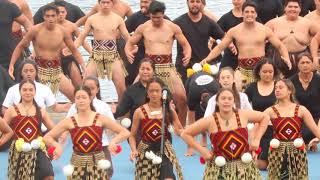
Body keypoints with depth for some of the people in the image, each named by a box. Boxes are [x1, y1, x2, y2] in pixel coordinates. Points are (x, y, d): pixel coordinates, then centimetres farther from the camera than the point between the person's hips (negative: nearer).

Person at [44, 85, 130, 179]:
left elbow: (125, 132, -1)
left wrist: (113, 141, -19)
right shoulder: (69, 122, 1)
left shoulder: (100, 119, -1)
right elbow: (47, 138, 4)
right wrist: (57, 145, -16)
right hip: (77, 166, 1)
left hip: (98, 164, -1)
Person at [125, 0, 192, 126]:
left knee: (182, 97, -12)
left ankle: (181, 128, 7)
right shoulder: (143, 28, 5)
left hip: (167, 65, 0)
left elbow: (185, 45, 11)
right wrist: (128, 52, -11)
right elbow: (130, 43, 13)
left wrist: (188, 55, -12)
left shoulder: (173, 28, 4)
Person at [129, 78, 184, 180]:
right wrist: (134, 150, -14)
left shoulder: (169, 110, 0)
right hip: (146, 152, 0)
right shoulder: (140, 112, -4)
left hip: (164, 151, 0)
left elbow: (180, 132, 5)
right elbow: (132, 136, 1)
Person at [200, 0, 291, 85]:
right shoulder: (234, 31, 6)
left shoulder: (265, 30, 4)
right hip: (243, 69, 1)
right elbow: (219, 47, 9)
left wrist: (286, 58, -10)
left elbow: (280, 46, 9)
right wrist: (207, 59, -5)